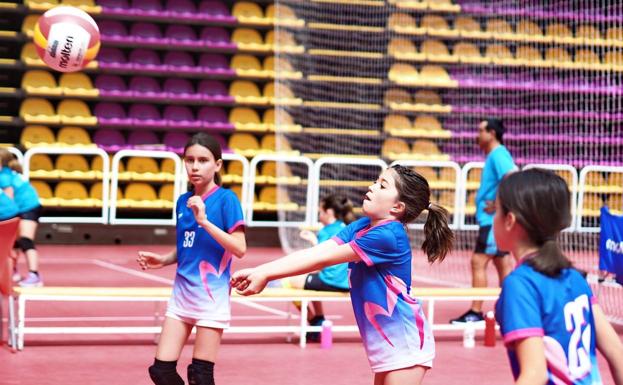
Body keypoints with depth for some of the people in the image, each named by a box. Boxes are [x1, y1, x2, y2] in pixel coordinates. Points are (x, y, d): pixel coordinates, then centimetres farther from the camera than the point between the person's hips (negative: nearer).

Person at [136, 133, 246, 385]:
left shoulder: (226, 199, -8)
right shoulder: (183, 201, 10)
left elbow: (240, 249, -15)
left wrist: (204, 221, -22)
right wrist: (163, 260, 2)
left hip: (211, 295, -6)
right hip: (182, 293, 6)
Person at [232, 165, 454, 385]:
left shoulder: (388, 236, -20)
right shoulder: (361, 226, 6)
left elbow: (323, 259, -19)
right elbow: (314, 252, -3)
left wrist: (266, 274, -16)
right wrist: (258, 271, -13)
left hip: (405, 343, -9)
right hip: (385, 343, 9)